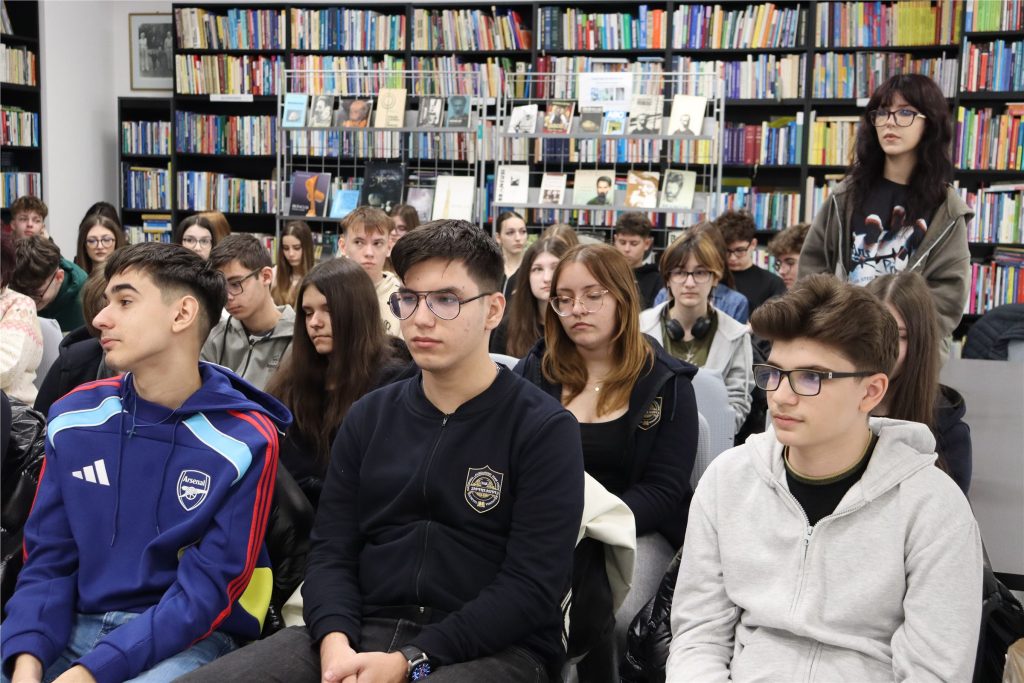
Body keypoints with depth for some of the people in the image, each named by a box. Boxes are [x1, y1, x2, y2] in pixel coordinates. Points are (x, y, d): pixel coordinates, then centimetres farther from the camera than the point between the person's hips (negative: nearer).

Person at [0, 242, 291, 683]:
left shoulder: (246, 441, -10)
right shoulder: (73, 419, 4)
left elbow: (206, 589, -12)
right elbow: (48, 558, 6)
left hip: (188, 638, -4)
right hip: (74, 628, 4)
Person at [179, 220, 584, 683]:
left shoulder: (545, 429, -3)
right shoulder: (368, 416, 13)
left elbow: (533, 586, -10)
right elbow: (331, 548, 8)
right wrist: (335, 640, -12)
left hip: (493, 646, -4)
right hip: (366, 630, 4)